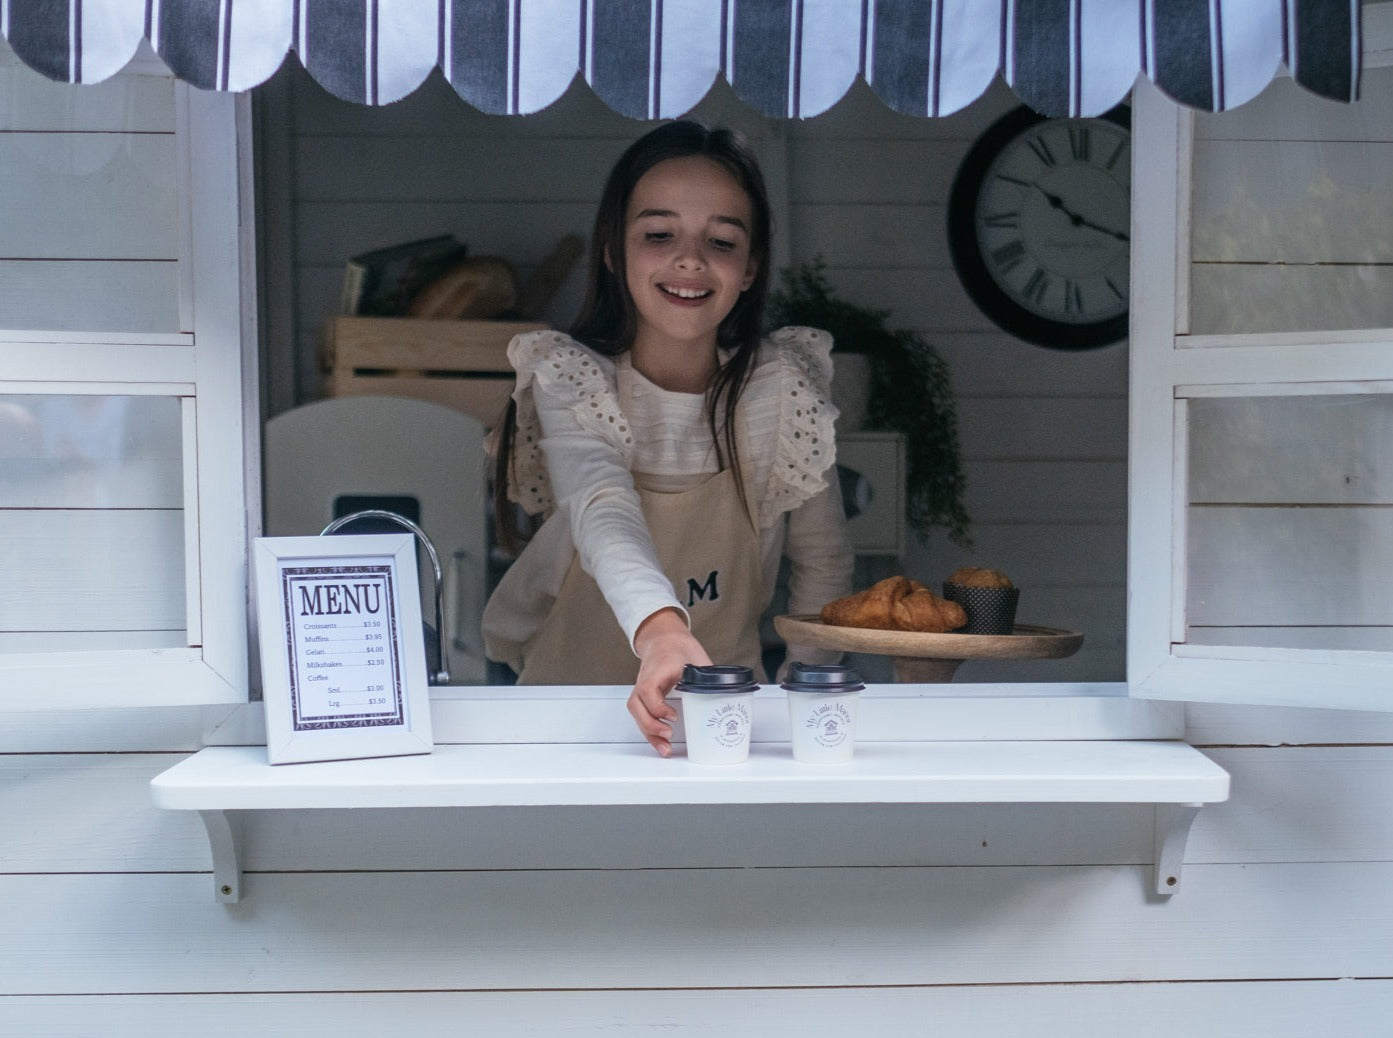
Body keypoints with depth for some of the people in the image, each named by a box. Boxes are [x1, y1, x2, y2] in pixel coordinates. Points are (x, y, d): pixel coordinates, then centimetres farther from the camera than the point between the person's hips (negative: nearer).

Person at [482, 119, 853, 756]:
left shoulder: (781, 388, -4)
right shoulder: (571, 381, -9)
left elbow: (823, 561, 7)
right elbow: (603, 512, -28)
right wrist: (658, 627, -47)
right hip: (563, 695, -1)